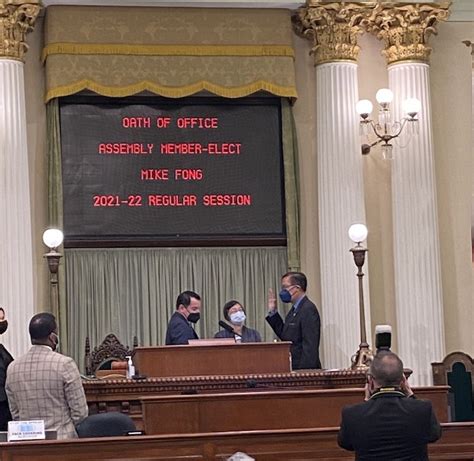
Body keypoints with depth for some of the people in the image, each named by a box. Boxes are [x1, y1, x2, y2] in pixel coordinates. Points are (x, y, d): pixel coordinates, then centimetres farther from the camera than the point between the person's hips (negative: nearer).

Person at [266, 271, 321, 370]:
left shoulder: (308, 309, -16)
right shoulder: (294, 309, 14)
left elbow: (310, 345, -20)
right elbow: (285, 335, 20)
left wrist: (304, 371, -23)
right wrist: (273, 312, 15)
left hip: (304, 369, -9)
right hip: (294, 369, 9)